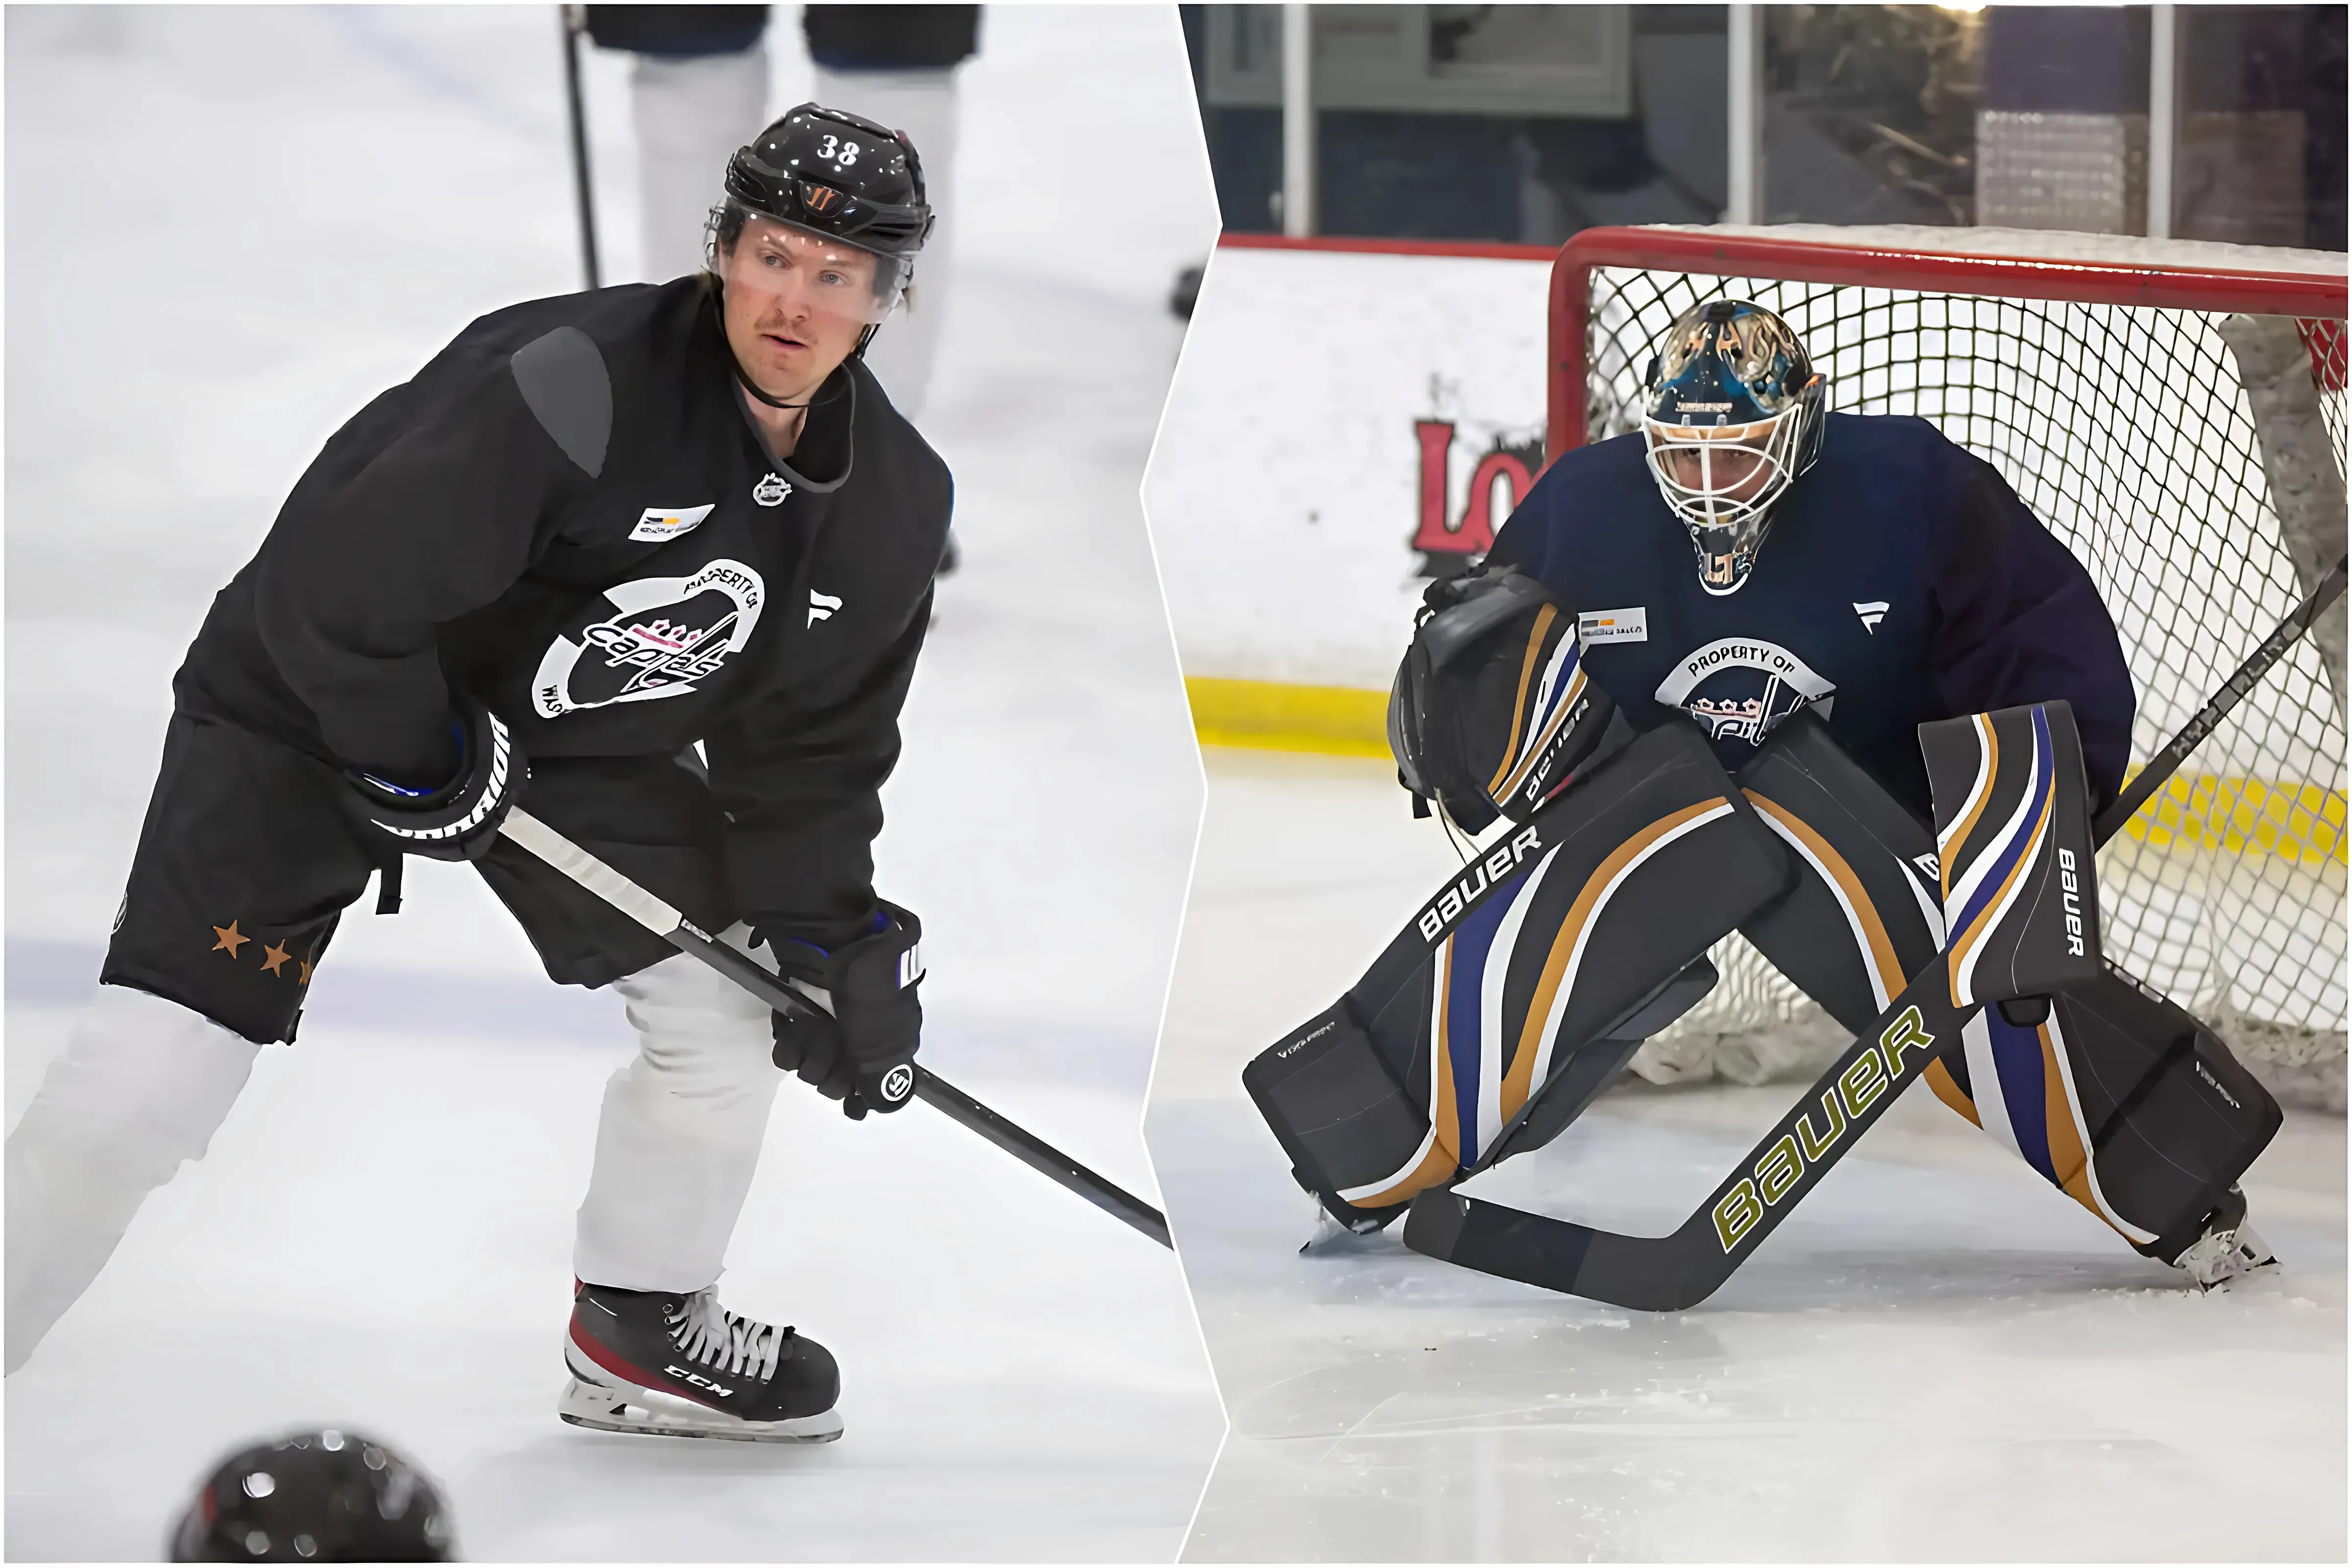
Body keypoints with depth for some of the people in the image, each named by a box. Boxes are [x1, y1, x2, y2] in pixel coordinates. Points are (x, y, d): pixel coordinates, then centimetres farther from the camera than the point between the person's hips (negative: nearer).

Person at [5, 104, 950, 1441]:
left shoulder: (895, 501, -8)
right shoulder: (579, 384, -32)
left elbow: (811, 745, 4)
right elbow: (333, 589, -30)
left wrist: (831, 933, -3)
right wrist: (418, 758, -21)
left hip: (583, 742, 7)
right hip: (321, 699, -7)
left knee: (725, 1002, 2)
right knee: (151, 1073, -15)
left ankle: (642, 1328, 25)